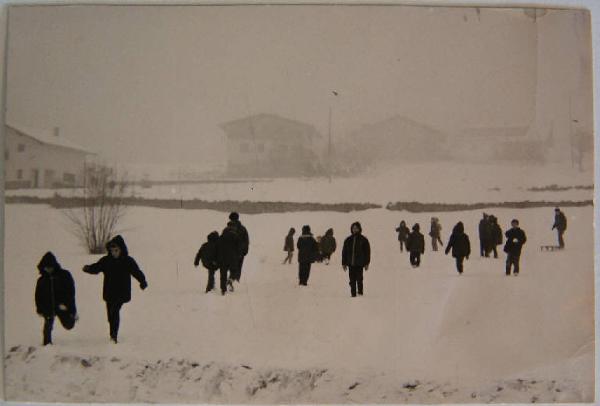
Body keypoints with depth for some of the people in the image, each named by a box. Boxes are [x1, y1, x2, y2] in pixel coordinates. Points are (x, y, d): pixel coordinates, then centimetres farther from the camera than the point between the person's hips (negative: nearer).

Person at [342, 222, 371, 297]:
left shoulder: (363, 240, 2)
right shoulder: (348, 240, 10)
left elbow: (367, 252, 2)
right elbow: (344, 252, 12)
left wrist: (366, 263, -2)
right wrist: (344, 263, 8)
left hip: (359, 264, -3)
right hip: (351, 264, 3)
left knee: (359, 279, -5)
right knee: (352, 280, 4)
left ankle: (360, 292, 5)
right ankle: (353, 293, 8)